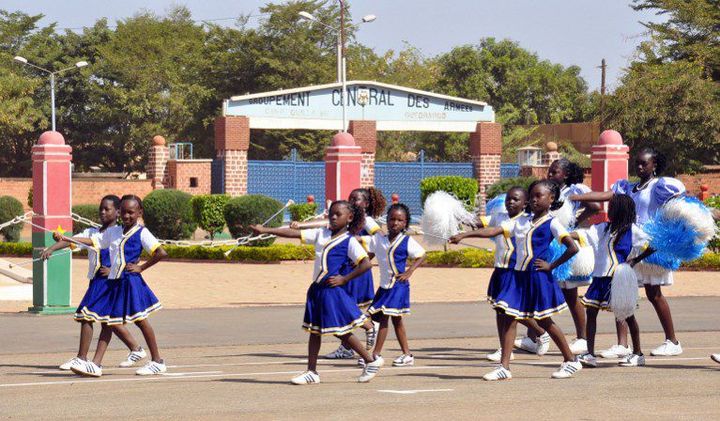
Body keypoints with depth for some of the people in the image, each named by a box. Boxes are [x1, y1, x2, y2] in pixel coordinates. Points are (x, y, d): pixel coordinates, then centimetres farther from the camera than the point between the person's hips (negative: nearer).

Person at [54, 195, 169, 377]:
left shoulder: (141, 233, -4)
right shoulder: (113, 232, 15)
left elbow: (161, 253, -12)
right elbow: (92, 241, 14)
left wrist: (141, 267, -11)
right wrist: (64, 239, 5)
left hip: (130, 281, -6)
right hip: (113, 282, 6)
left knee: (140, 319, -2)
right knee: (107, 321, 3)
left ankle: (157, 361, 10)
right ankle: (95, 364, 1)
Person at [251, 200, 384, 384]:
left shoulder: (349, 242, -8)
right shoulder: (321, 234, 10)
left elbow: (366, 263, -17)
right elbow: (294, 233, 7)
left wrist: (344, 279, -15)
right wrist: (265, 230, 2)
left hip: (333, 291, -7)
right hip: (317, 289, 7)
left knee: (340, 332, -2)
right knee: (314, 330, 9)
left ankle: (372, 360, 12)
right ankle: (312, 372, 15)